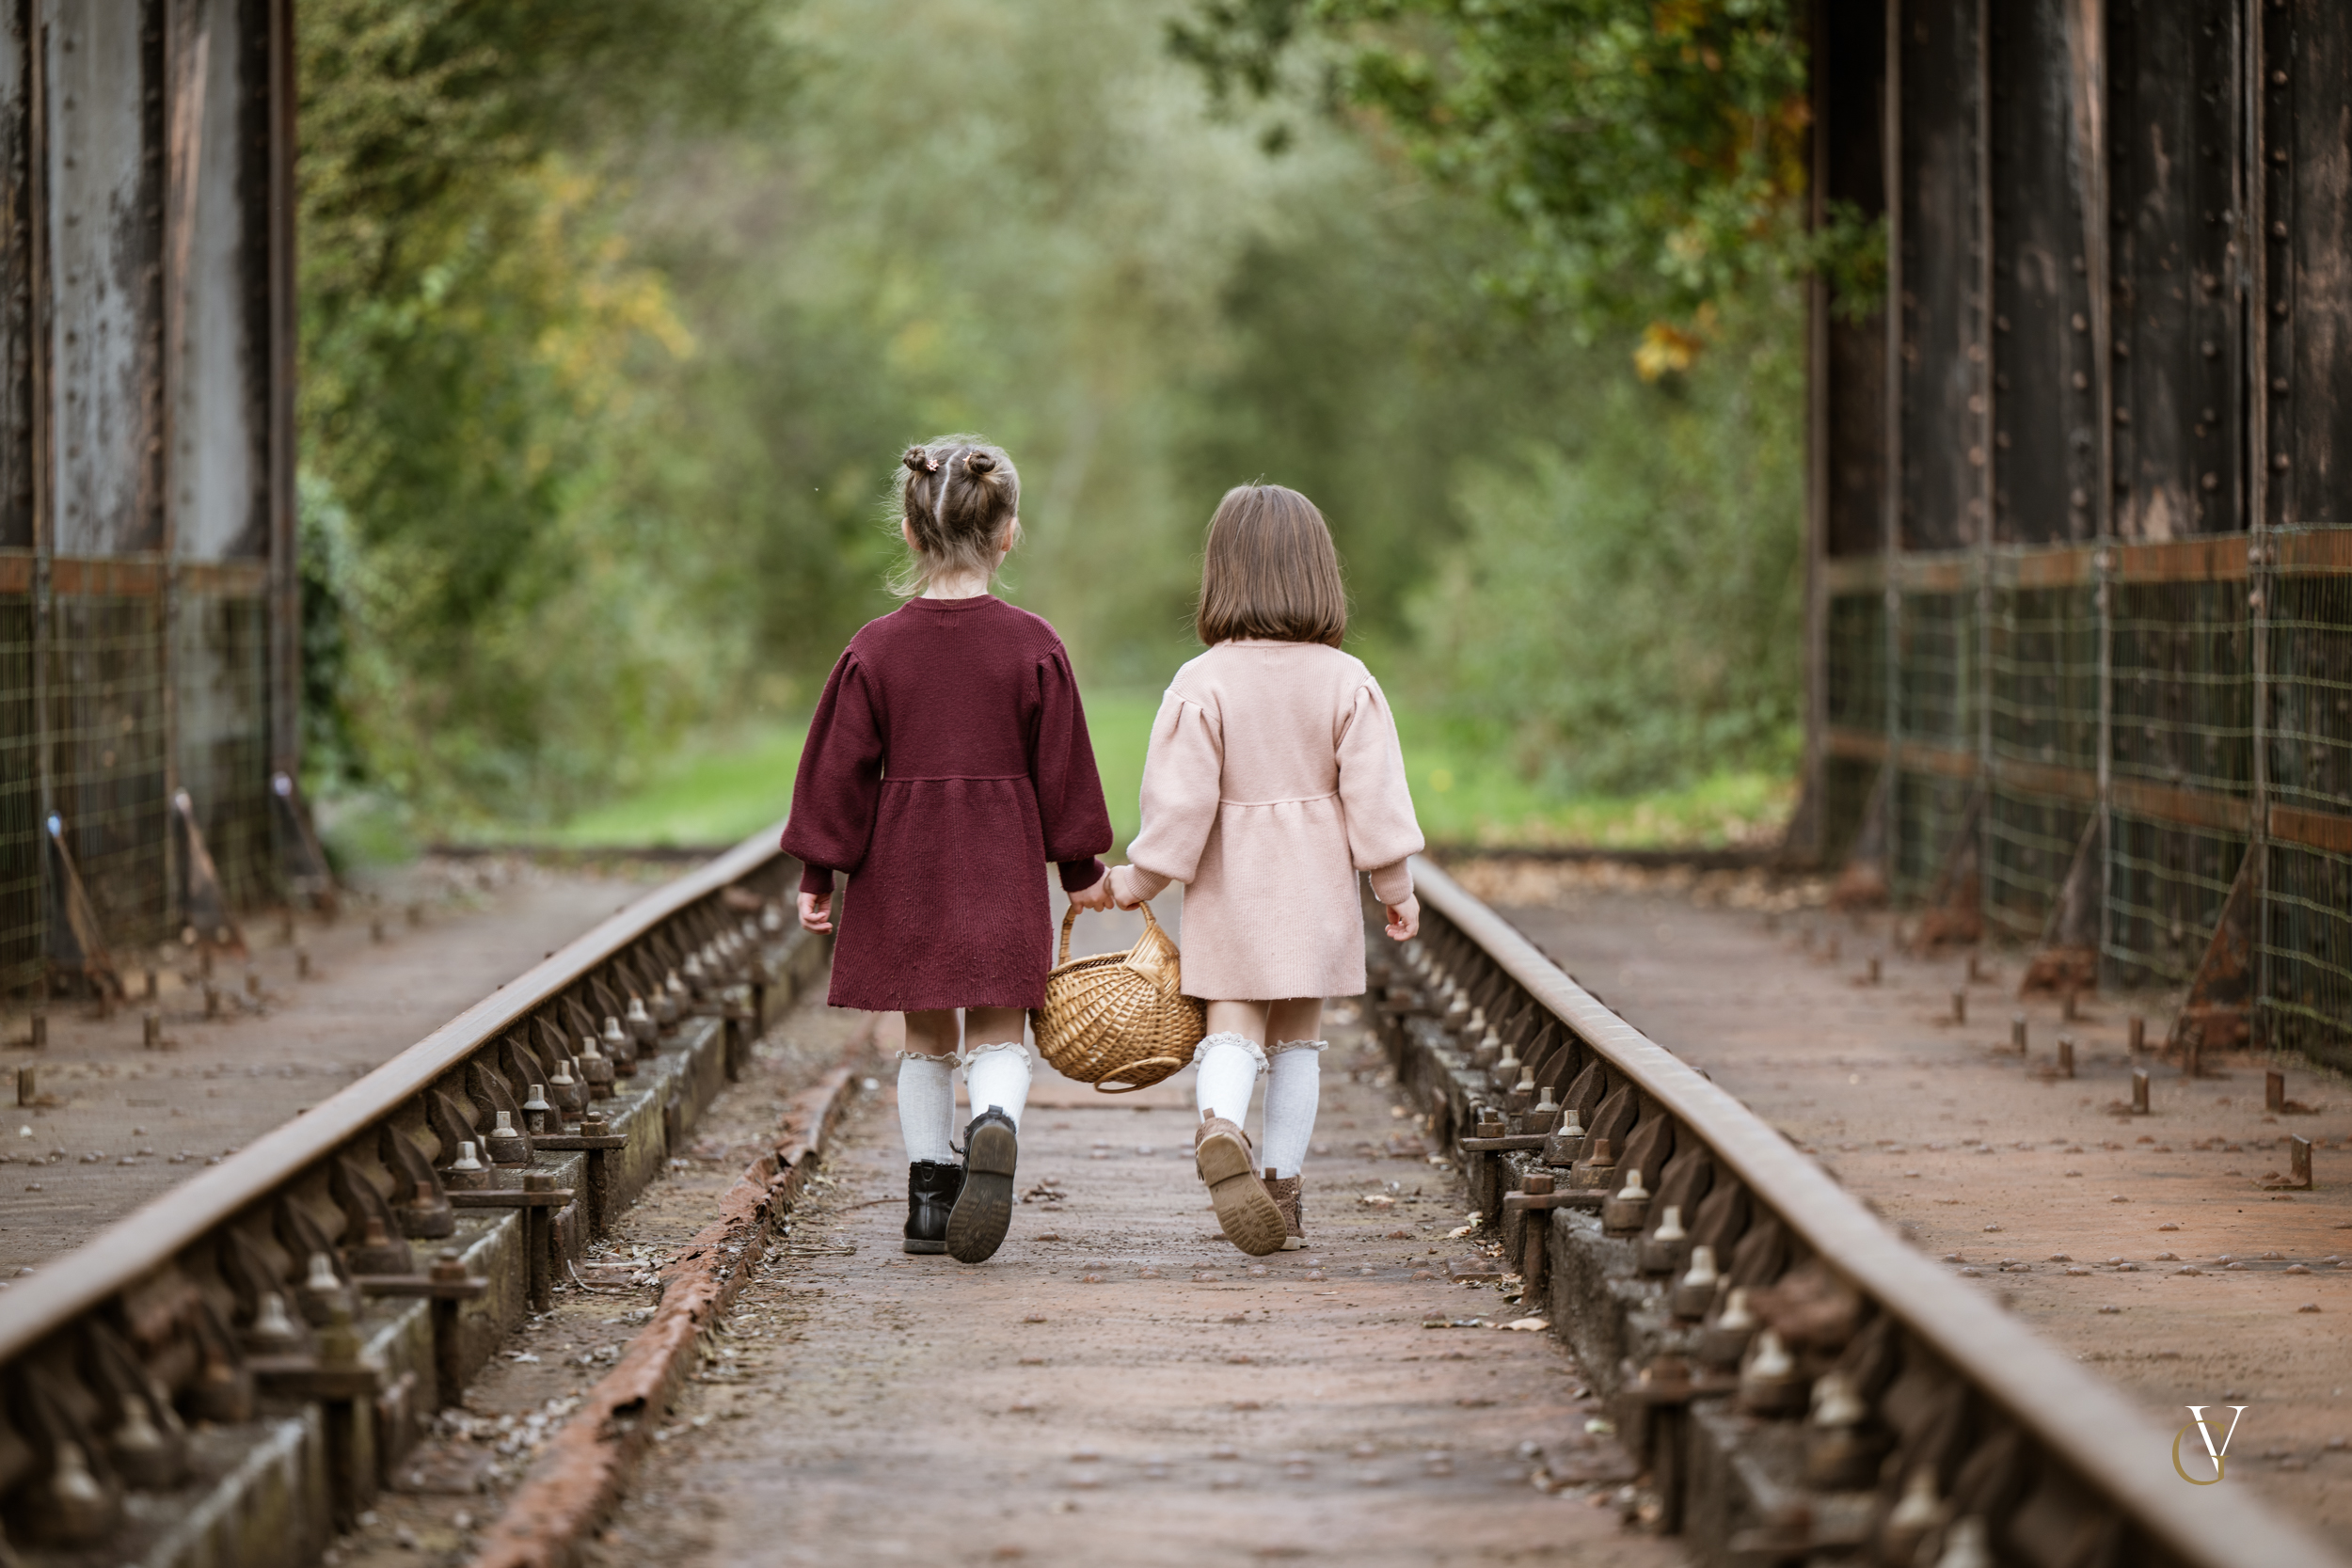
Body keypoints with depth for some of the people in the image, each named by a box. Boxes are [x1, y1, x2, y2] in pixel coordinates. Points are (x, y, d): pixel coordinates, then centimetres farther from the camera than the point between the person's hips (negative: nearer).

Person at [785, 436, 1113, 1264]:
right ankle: (995, 1126, -29)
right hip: (1003, 871, -1)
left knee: (926, 1039, 13)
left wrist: (819, 872, 7)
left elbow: (839, 770, -1)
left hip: (902, 869, 1)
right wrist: (1083, 868, 11)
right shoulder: (1032, 646, -5)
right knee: (998, 1037, 2)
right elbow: (1063, 769, 1)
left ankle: (930, 1195, 13)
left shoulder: (875, 649, -4)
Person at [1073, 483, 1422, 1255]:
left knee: (1232, 1027, 1)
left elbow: (1179, 799, -10)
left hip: (1229, 893, -2)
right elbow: (1374, 793, -5)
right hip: (1316, 891, 2)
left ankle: (1220, 1129, -29)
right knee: (1299, 1038, 12)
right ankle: (1282, 1189, 14)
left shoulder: (1202, 683, -10)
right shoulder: (1347, 681, -5)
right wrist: (1395, 885, 5)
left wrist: (1134, 881, 1)